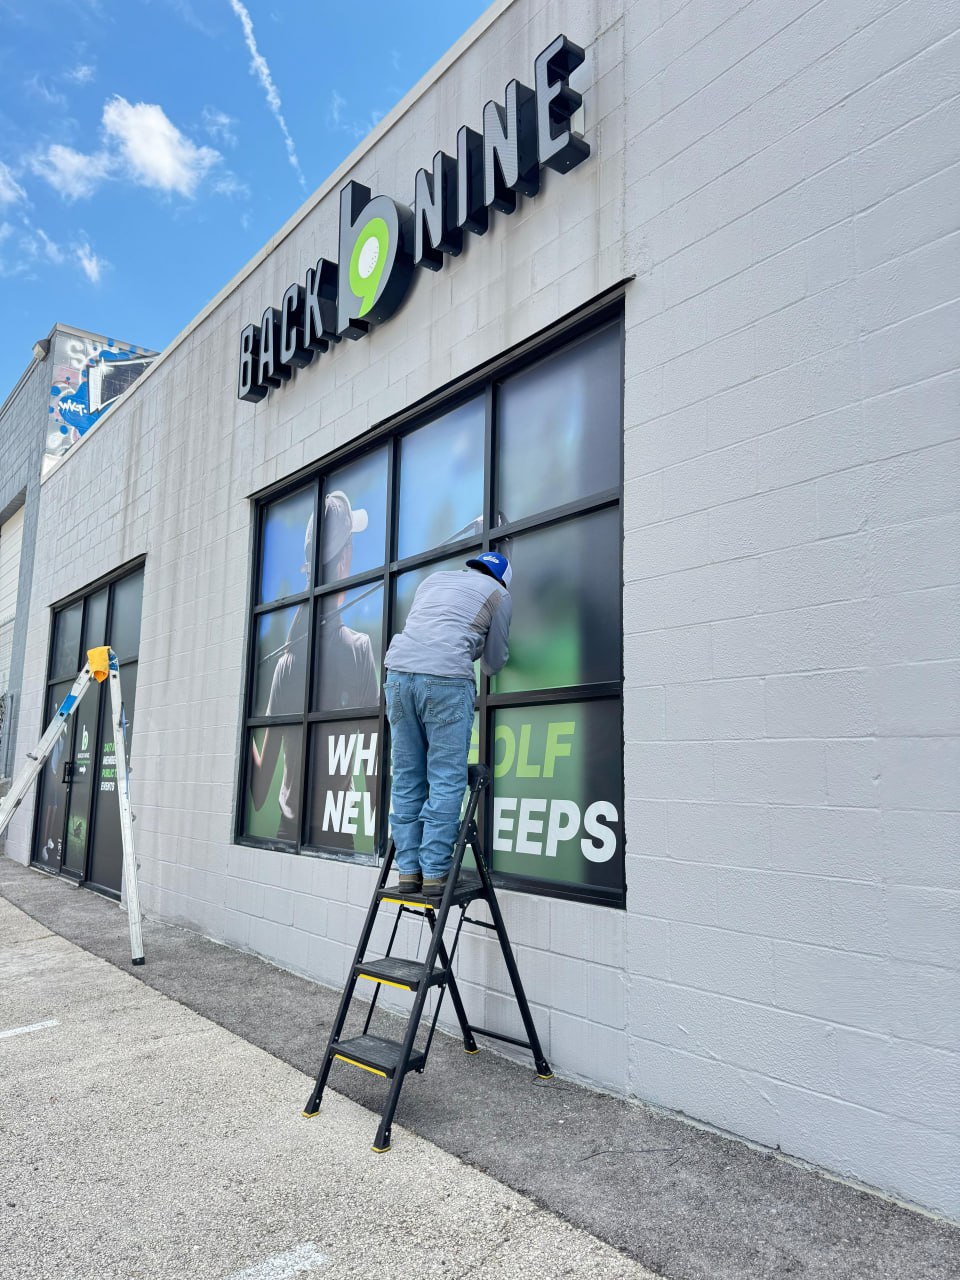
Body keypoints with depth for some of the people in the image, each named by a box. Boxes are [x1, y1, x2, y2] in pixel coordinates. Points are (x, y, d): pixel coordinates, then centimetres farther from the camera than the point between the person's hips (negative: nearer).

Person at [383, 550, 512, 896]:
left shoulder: (434, 579, 29)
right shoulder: (499, 594, 16)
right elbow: (493, 664, 21)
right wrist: (483, 654, 45)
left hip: (399, 671, 5)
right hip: (446, 678, -5)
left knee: (406, 779, 9)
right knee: (446, 781, 0)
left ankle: (408, 871, 10)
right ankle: (435, 874, -2)